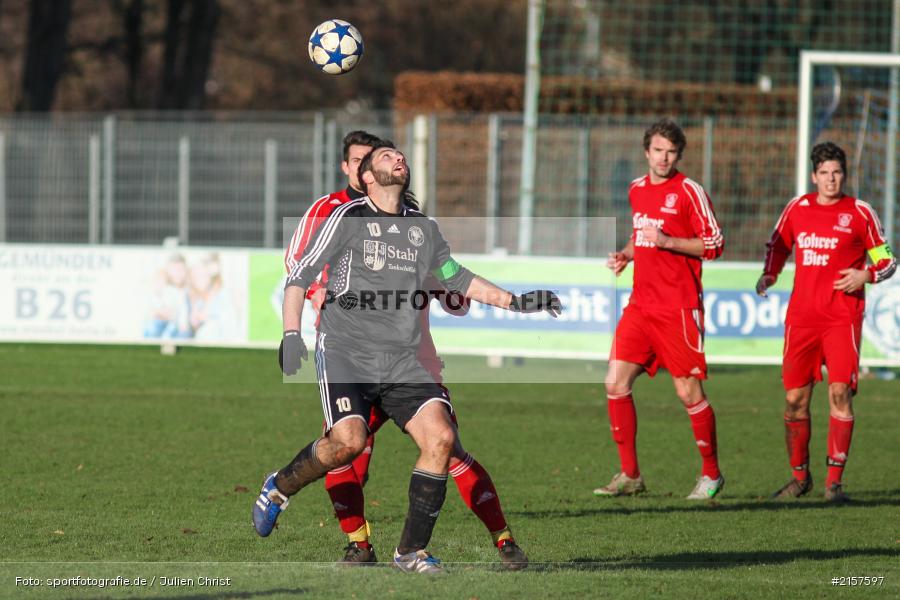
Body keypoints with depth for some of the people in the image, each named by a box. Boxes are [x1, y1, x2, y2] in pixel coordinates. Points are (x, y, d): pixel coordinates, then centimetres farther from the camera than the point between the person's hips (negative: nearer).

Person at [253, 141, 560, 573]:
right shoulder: (348, 218, 0)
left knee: (440, 437, -15)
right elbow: (300, 275, 0)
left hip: (402, 360, 5)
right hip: (345, 352, -5)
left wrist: (515, 302, 24)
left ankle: (411, 551, -5)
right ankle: (278, 489, 5)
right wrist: (291, 334, -12)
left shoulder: (424, 228, 16)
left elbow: (456, 277, 29)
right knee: (348, 441, -26)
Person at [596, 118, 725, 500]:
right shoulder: (637, 190, 14)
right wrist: (625, 255, 10)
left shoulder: (688, 192, -6)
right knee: (616, 383, -4)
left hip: (678, 307, -6)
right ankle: (630, 475, 4)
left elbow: (714, 244, -9)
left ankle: (711, 474, 14)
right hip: (641, 305, 6)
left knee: (689, 393, -3)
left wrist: (667, 241, -18)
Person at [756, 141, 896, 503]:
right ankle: (799, 476, 20)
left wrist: (866, 275, -13)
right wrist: (769, 274, 5)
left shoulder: (859, 213, 1)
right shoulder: (797, 208, 9)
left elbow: (887, 260, 7)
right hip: (801, 316, 3)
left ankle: (834, 480, -10)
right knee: (795, 398, 4)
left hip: (842, 317, -3)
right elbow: (778, 245, 24)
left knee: (840, 392, -14)